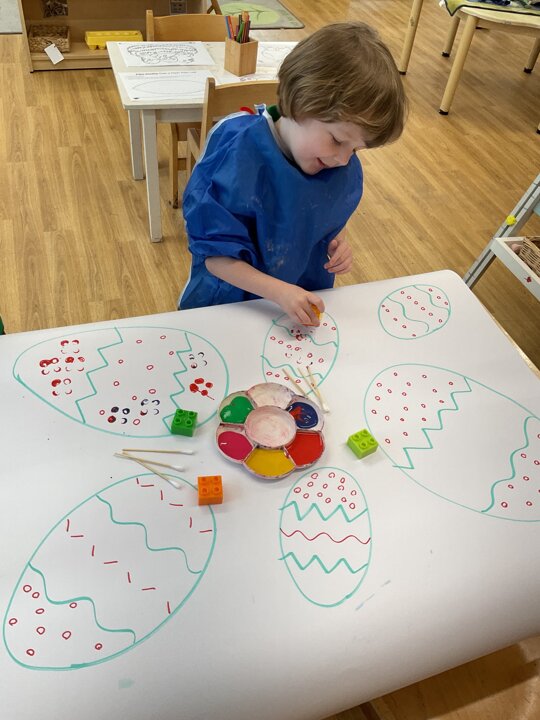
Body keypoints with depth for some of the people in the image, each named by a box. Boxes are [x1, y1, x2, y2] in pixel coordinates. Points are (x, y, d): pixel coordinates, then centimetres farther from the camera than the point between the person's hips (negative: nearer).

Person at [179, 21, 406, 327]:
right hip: (230, 304, -3)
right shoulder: (237, 158, -23)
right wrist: (279, 291, -30)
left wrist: (339, 243, -7)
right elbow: (215, 255, -20)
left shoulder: (344, 168, -6)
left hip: (308, 305, 3)